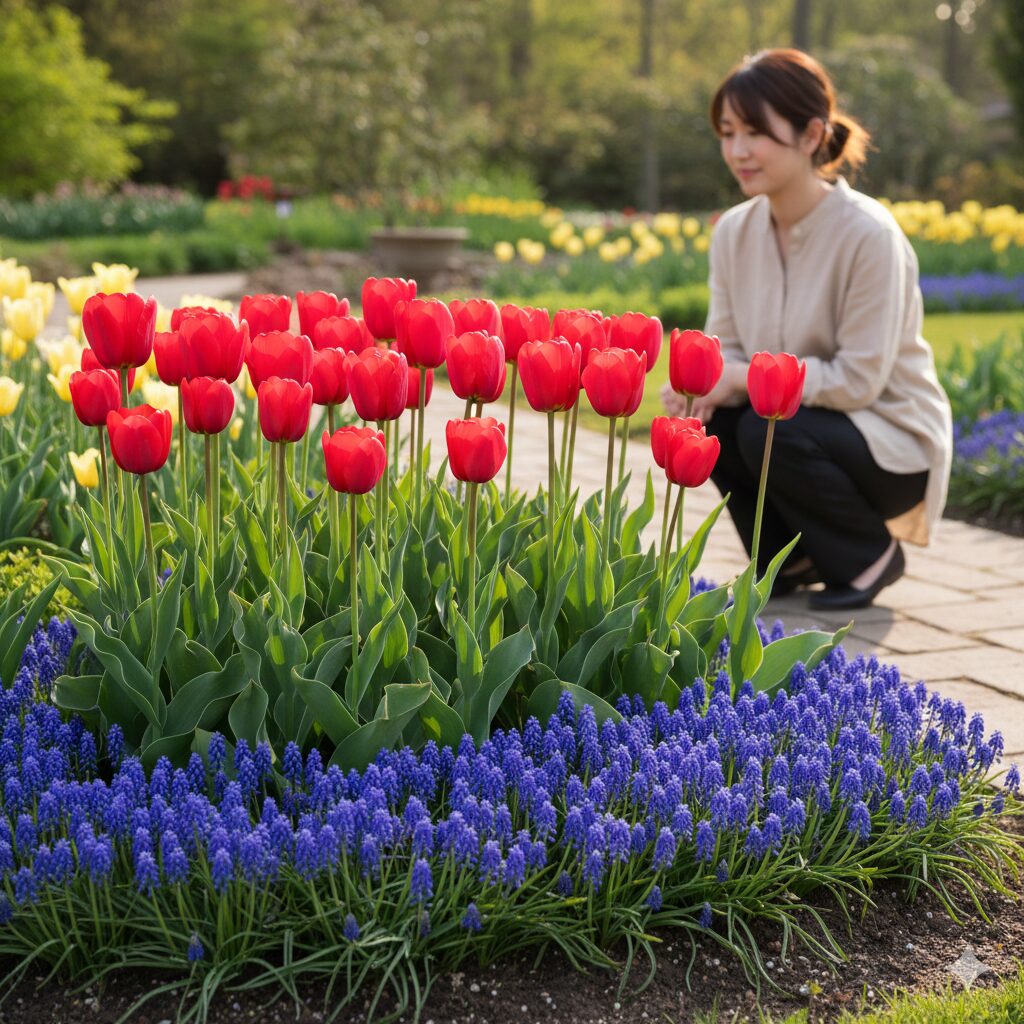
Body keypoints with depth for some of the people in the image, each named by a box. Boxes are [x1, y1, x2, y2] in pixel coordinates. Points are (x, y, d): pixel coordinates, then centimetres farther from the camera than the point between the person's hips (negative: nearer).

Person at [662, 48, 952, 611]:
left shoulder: (868, 235, -24)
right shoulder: (734, 232, -4)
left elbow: (858, 381, -24)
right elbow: (725, 349, -2)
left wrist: (744, 374, -28)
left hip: (894, 441, -6)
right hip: (810, 421, 6)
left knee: (770, 433, -31)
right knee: (702, 420, -19)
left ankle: (872, 553, -2)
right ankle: (793, 558, 7)